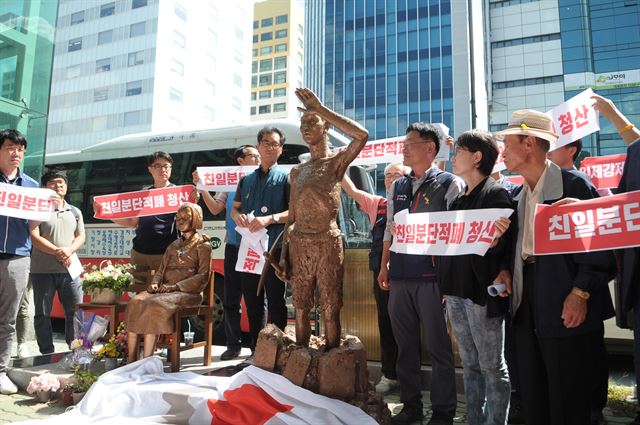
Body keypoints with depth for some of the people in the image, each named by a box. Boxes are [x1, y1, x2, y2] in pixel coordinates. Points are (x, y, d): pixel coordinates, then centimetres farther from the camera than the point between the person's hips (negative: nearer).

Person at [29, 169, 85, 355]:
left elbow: (81, 236, 12)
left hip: (69, 269, 3)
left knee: (76, 312, 3)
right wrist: (57, 252, -16)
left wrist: (69, 250, -9)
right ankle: (47, 354, 16)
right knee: (42, 314, 5)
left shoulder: (75, 212, 15)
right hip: (42, 270, -3)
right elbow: (34, 237, -8)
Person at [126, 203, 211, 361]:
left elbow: (203, 276, -5)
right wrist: (155, 283, -1)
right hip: (164, 289, 6)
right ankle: (131, 360, -22)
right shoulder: (174, 245, 26)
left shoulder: (202, 245, 6)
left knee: (155, 305, -33)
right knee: (134, 303, -22)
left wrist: (175, 286, -14)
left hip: (188, 292, -6)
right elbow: (161, 269, 23)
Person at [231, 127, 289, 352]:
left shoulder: (285, 177, 2)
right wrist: (237, 216, -4)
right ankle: (256, 349, 24)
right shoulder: (246, 179, 17)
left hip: (273, 248, -5)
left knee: (275, 302, -1)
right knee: (252, 302, 12)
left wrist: (270, 219, -21)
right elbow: (234, 207, 19)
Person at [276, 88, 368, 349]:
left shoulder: (337, 161, 1)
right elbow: (291, 217, 17)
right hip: (299, 244, 5)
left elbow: (362, 135, -20)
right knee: (301, 309, 10)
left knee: (330, 310, 0)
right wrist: (284, 254, 9)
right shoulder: (297, 171, 17)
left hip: (327, 242, -5)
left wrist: (320, 109, -14)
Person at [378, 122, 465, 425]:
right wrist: (384, 266, 13)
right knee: (405, 344, 14)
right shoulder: (397, 187, 13)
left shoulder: (450, 184, -3)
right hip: (399, 275, 6)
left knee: (438, 346, 5)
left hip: (432, 276, -5)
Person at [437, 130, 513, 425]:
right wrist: (444, 285, 11)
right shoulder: (459, 199, 15)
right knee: (470, 364, 16)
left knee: (492, 367, 5)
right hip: (455, 292, 8)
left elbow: (499, 247, -11)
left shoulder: (496, 193, -7)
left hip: (482, 292, -7)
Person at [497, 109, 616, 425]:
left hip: (563, 308, -7)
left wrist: (581, 294, -18)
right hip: (526, 306, 7)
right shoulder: (519, 196, 13)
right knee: (531, 392, 16)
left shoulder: (573, 185, -10)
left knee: (566, 398, 5)